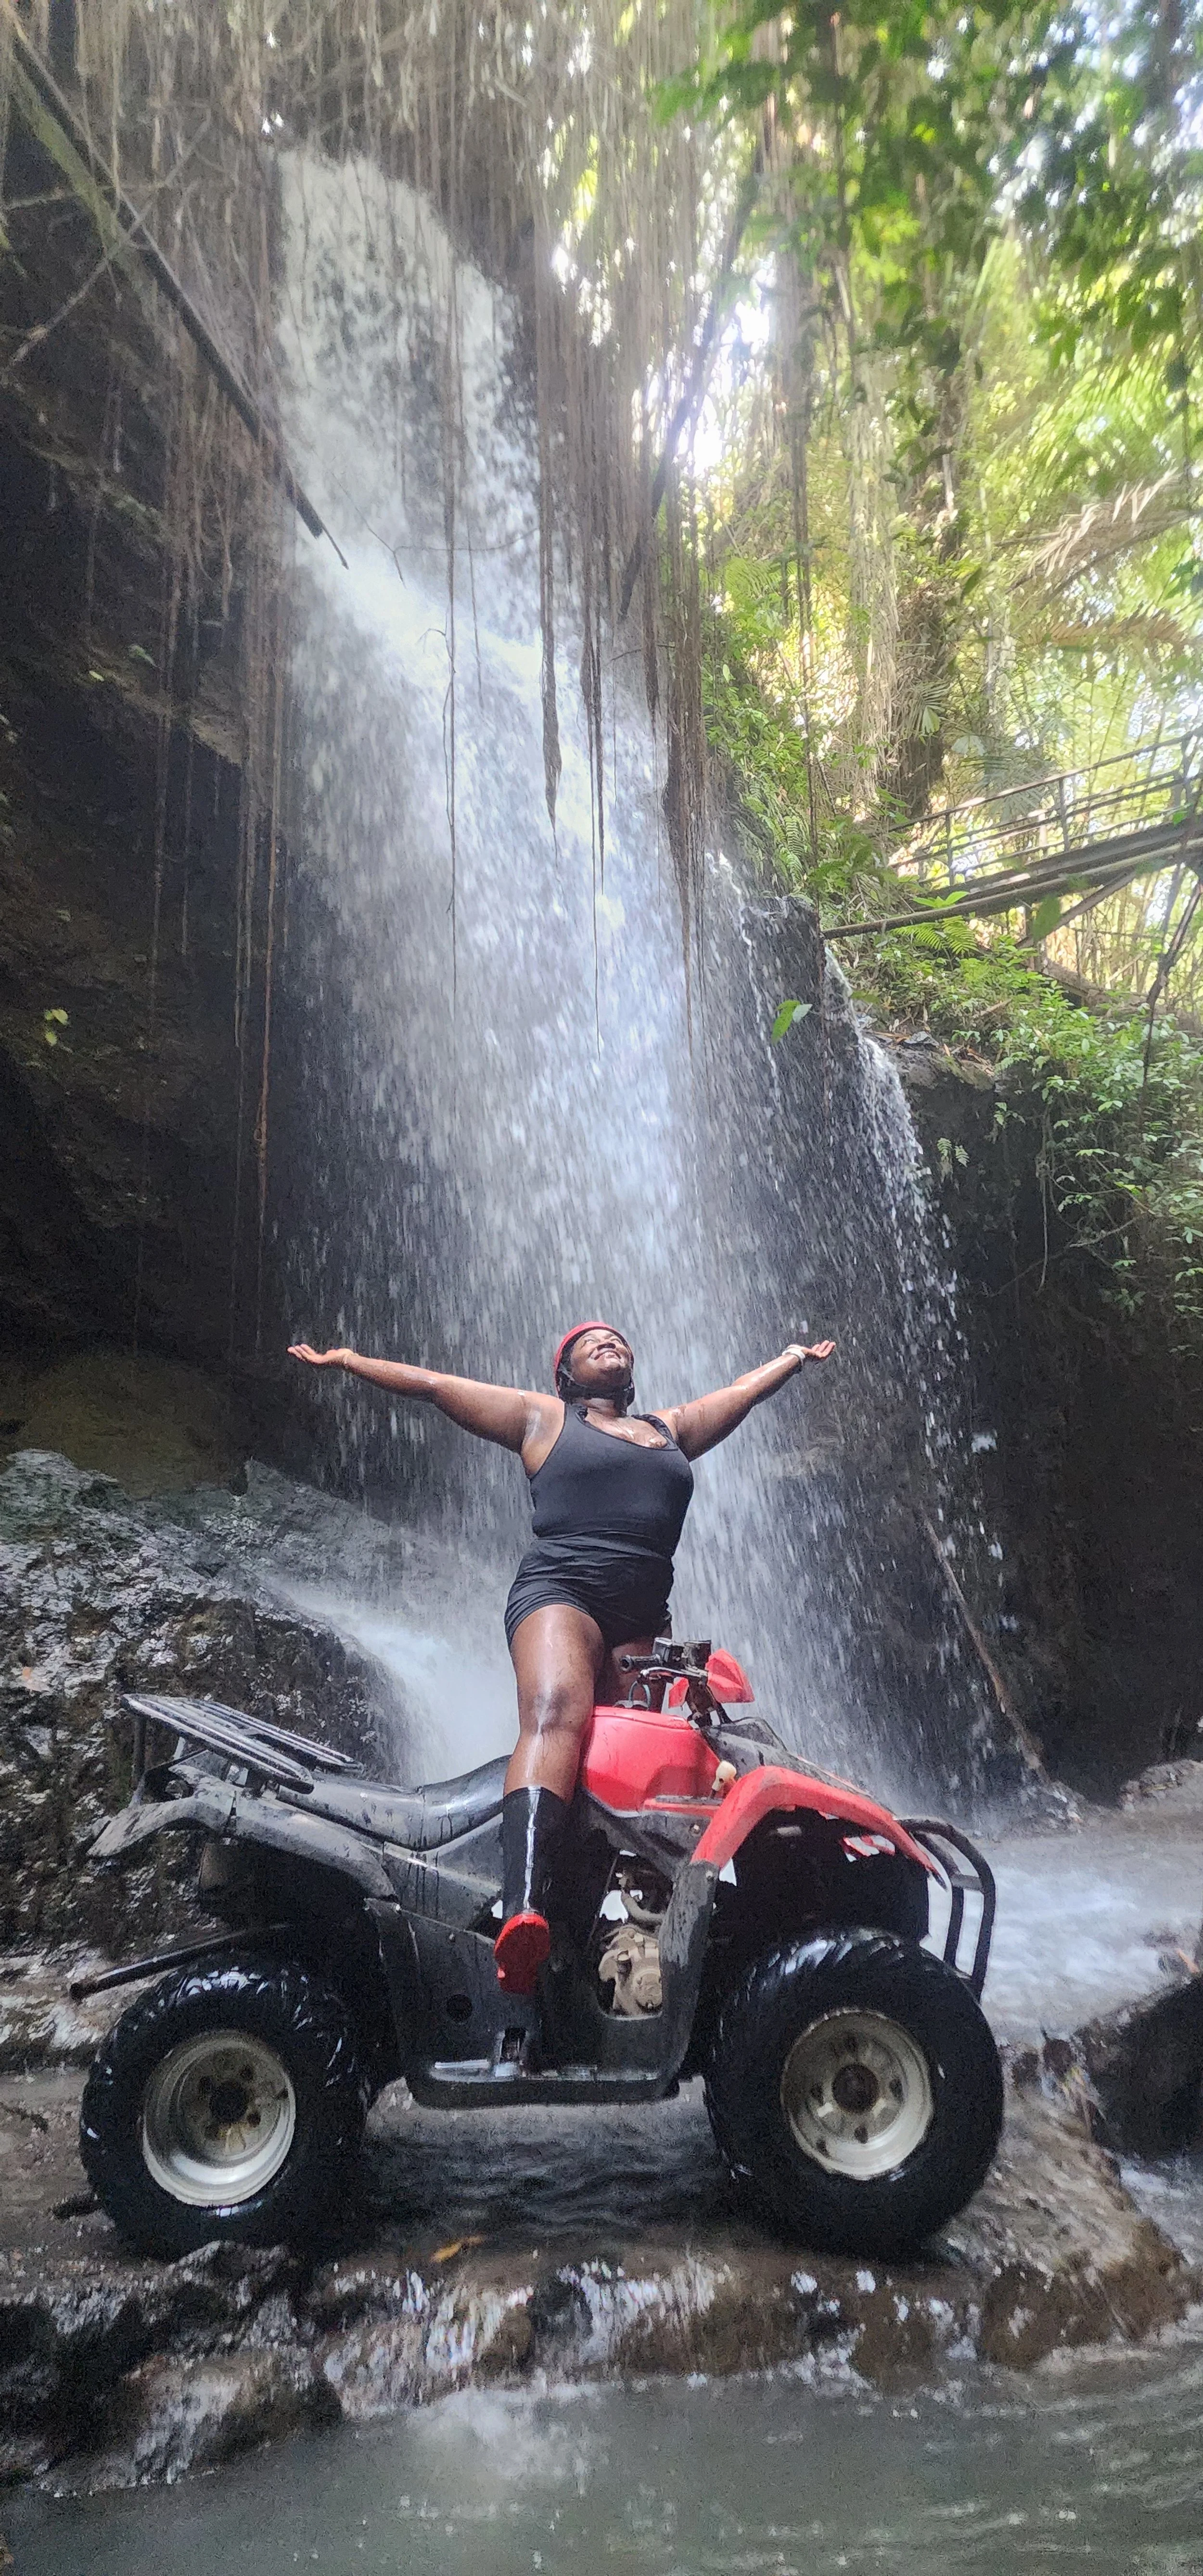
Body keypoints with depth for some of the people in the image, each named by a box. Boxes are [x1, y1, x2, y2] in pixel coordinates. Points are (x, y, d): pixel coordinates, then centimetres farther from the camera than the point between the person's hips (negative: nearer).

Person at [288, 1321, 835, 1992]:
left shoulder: (673, 1429, 31)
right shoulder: (545, 1417, 20)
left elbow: (743, 1391, 45)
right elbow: (434, 1384, 22)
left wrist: (795, 1357, 58)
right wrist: (348, 1359, 23)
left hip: (644, 1618, 7)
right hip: (559, 1591, -7)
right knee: (555, 1714, -32)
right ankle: (524, 1908, -51)